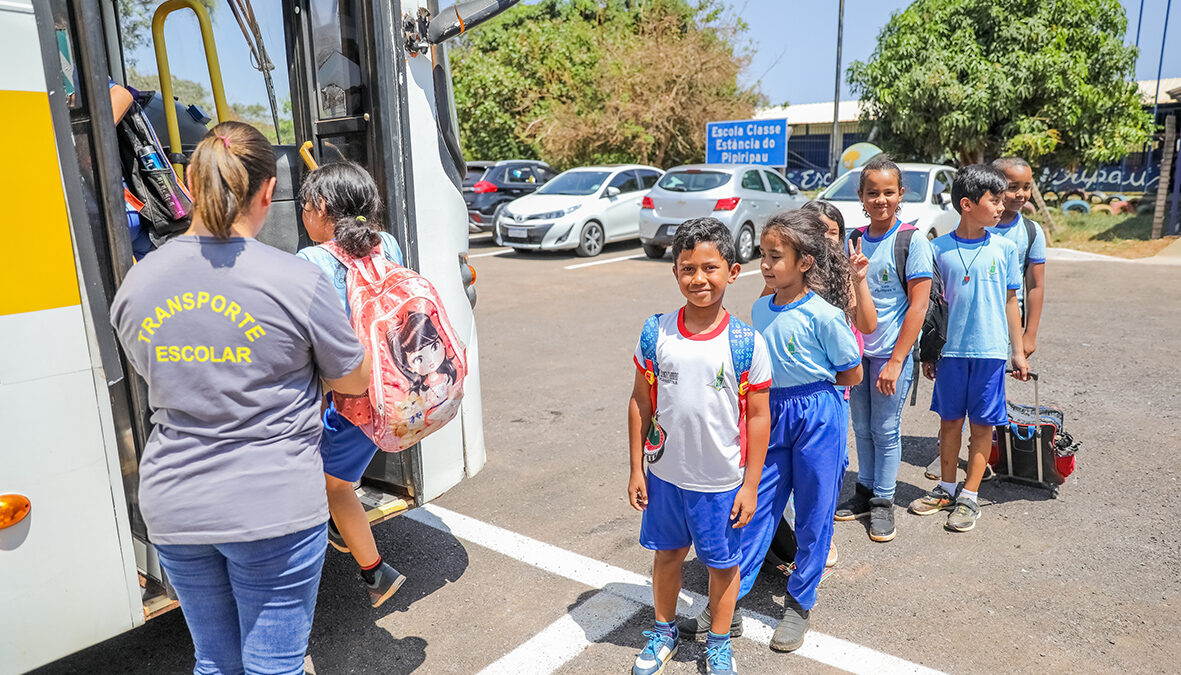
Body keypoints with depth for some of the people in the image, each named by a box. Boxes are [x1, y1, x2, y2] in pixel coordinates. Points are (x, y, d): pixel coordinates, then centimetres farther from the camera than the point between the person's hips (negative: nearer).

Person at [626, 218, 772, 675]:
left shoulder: (747, 342, -14)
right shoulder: (656, 333, -8)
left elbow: (758, 416, -7)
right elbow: (640, 402, 0)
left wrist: (750, 485, -5)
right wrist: (636, 469, 1)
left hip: (722, 481, -2)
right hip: (665, 475, 2)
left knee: (723, 563, 16)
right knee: (666, 554, 20)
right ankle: (664, 632, 46)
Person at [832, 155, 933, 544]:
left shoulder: (911, 241, -10)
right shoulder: (855, 241, 5)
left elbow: (918, 306, -13)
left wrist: (896, 361, -16)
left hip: (891, 353, -5)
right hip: (857, 350, 5)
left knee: (886, 429, 5)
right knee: (862, 427, 14)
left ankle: (883, 502, 20)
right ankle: (864, 492, 30)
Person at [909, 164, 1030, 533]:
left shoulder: (1005, 249, 1)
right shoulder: (940, 248, -2)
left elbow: (1010, 302, 7)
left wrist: (1018, 350, 6)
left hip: (990, 350, 0)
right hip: (951, 350, 0)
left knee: (982, 424, 6)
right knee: (950, 419, 11)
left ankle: (969, 495, 17)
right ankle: (947, 487, 27)